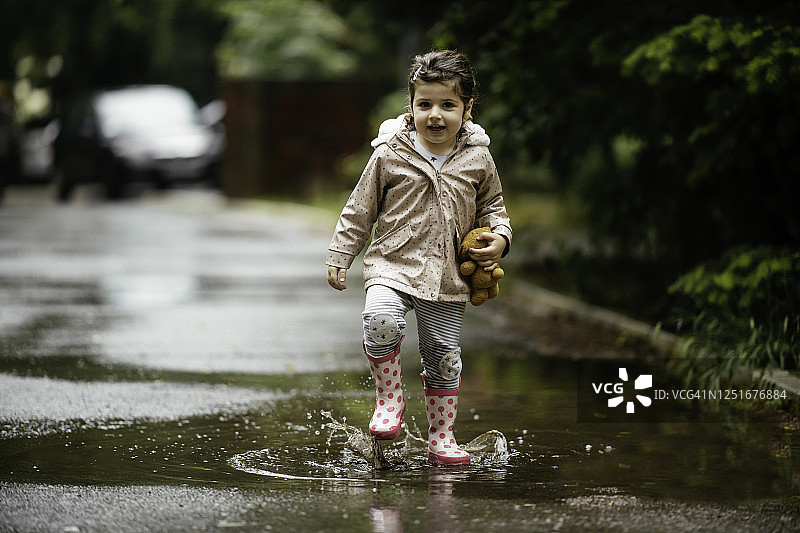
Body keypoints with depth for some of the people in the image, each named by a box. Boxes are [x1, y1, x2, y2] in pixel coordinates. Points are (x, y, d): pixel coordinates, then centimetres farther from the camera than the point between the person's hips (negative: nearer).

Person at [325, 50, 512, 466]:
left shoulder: (478, 160, 2)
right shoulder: (390, 154, -3)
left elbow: (492, 206, 17)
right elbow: (360, 209, 6)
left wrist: (498, 237, -3)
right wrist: (339, 256, 6)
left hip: (447, 277, 2)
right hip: (392, 265, -2)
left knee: (444, 355, 6)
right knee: (381, 322, -30)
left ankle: (441, 436, 22)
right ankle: (389, 396, -6)